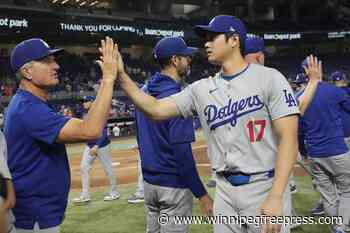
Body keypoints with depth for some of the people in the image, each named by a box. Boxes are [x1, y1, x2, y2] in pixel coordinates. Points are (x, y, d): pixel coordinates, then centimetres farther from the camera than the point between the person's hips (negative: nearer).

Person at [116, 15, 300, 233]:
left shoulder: (269, 78, -7)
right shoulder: (202, 89, 7)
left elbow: (289, 139, -13)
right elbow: (156, 109, 4)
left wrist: (276, 197, -21)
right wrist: (121, 76, -6)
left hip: (265, 188, -4)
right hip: (225, 190, 5)